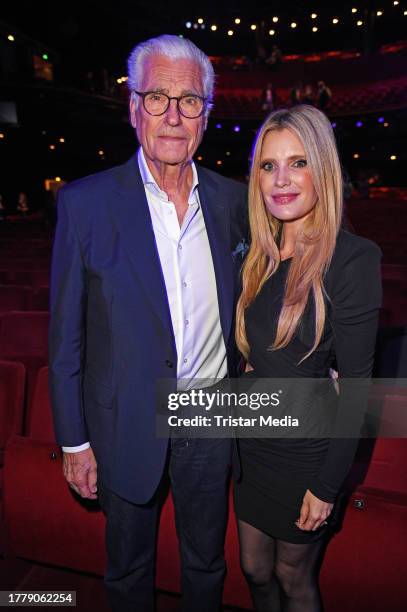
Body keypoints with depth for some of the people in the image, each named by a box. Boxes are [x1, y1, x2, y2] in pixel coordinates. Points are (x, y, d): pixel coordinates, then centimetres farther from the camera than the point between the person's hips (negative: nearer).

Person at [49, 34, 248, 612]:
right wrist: (74, 440, -5)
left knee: (206, 565, 26)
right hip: (130, 428, -2)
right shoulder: (85, 202, -12)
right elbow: (66, 336, -8)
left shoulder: (233, 199, -3)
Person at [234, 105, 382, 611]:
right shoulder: (261, 255, -1)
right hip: (253, 440, 5)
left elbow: (355, 383, -17)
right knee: (255, 569, 24)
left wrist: (327, 485, -13)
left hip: (306, 450, -5)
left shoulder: (352, 258, -19)